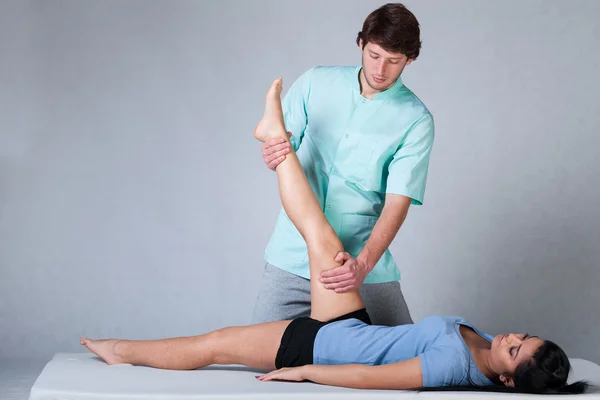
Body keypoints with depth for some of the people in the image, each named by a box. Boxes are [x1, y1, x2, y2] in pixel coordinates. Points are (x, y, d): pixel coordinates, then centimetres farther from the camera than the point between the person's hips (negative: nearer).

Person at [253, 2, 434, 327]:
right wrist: (273, 156, -20)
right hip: (293, 254, 2)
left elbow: (397, 202, -13)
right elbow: (282, 148, 6)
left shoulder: (415, 120, -7)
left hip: (363, 259, -1)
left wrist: (364, 263, -29)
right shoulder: (316, 82, 1)